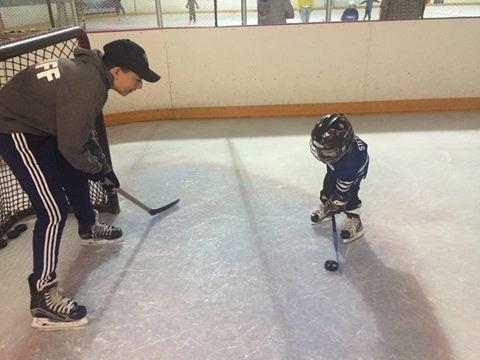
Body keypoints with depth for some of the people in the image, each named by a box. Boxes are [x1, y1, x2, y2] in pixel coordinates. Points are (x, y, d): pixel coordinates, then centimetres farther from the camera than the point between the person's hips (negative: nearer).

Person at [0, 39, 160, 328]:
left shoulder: (90, 70, 0)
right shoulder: (87, 88, -29)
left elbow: (80, 128, 12)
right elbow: (71, 148, -22)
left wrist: (100, 161, 13)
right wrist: (100, 170, -5)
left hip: (39, 122, 10)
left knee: (75, 177, 25)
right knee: (54, 211, -13)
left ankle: (89, 228, 51)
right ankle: (43, 296, -4)